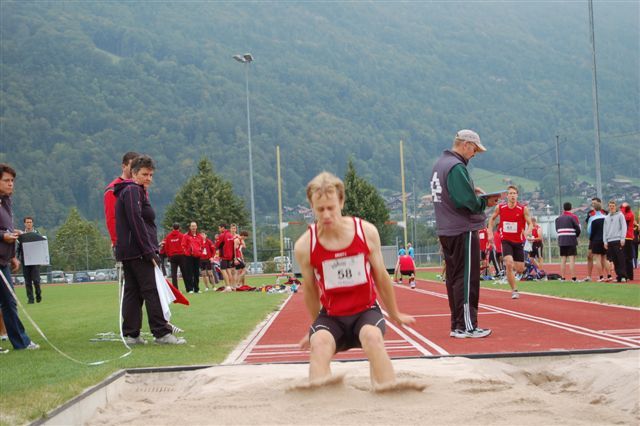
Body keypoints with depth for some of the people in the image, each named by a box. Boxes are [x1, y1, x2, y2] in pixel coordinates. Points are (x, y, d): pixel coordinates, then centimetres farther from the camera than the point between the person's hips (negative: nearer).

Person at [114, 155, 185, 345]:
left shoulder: (131, 191, 22)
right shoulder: (133, 190, -10)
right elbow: (136, 221, -19)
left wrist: (151, 248, 17)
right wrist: (149, 251, -19)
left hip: (127, 252, 10)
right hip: (138, 252, -10)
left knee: (132, 292, 8)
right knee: (152, 291, -9)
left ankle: (131, 334, 9)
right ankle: (162, 333, -9)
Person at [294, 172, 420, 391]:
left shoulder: (366, 232, -8)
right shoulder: (304, 246, -10)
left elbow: (381, 277, 6)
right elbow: (310, 290, 7)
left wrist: (394, 314, 18)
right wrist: (315, 326, 19)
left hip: (366, 310, 0)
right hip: (331, 316, 0)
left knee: (372, 336, -32)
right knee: (319, 341, -32)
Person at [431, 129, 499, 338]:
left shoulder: (440, 163, 15)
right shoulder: (457, 167, -17)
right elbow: (468, 202, -22)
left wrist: (472, 191, 8)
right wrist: (486, 201, -5)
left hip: (445, 231, 10)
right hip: (462, 231, -10)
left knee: (454, 278, 13)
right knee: (467, 279, -5)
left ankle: (457, 325, 18)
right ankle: (466, 326, -2)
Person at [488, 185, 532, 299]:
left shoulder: (523, 209, -10)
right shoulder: (500, 208, -5)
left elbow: (530, 224, -10)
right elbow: (492, 219, 12)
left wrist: (527, 232, -31)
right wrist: (490, 233, 3)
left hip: (519, 241, 0)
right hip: (506, 241, 0)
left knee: (520, 269, 3)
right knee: (509, 263, -21)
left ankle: (513, 267, 42)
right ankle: (514, 290, -10)